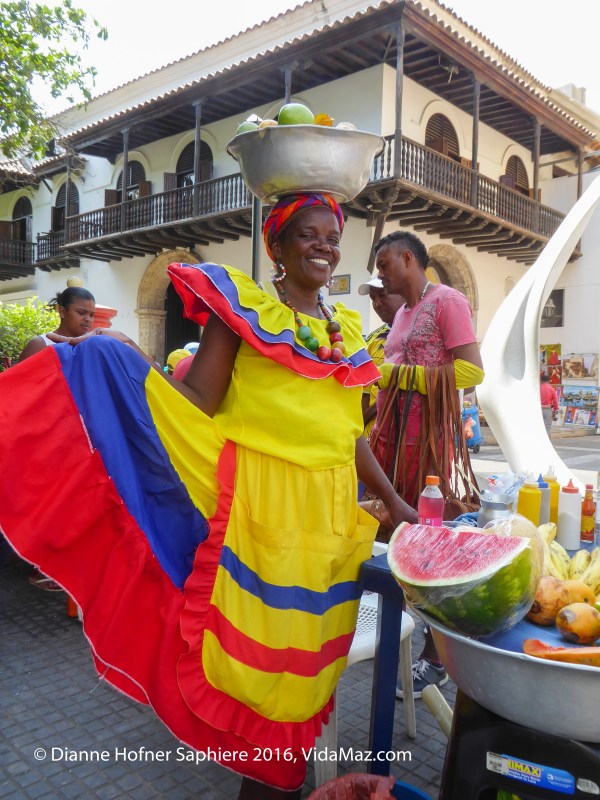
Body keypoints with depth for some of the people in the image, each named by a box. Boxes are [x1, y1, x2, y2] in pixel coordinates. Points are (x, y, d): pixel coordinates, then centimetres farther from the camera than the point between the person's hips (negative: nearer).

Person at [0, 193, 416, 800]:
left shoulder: (347, 329, 14)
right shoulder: (245, 308, -2)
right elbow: (195, 406, -12)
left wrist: (393, 502, 16)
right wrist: (113, 360, -23)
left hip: (331, 513, 6)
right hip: (261, 505, -5)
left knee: (308, 652, 16)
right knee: (254, 646, 6)